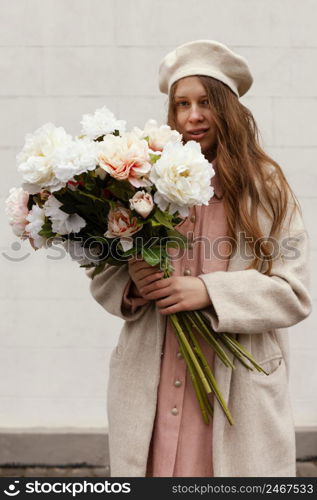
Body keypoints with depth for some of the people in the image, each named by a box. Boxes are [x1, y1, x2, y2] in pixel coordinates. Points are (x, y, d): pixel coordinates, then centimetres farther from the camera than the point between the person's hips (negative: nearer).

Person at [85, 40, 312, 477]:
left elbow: (294, 294, -4)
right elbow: (103, 280, 7)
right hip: (153, 388, 1)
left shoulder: (268, 189, 2)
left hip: (240, 389, 0)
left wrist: (210, 291, -16)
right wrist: (132, 287, -15)